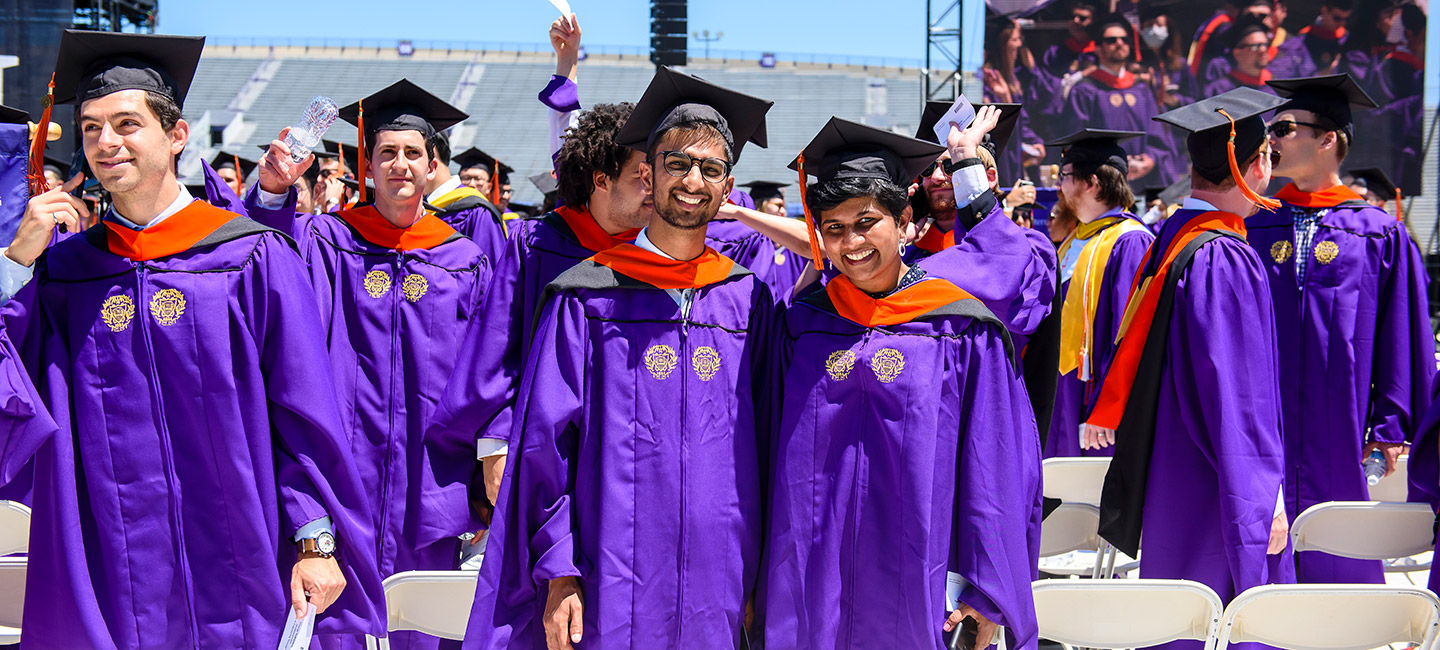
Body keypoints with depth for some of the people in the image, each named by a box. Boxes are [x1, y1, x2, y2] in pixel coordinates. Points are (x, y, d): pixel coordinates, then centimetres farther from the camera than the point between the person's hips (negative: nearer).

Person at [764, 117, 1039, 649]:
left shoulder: (963, 331, -3)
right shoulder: (802, 325, 5)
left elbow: (996, 470, -3)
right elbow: (776, 463, 9)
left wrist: (987, 590, -7)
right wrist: (764, 585, 6)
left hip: (917, 591, -2)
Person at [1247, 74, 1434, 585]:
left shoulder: (1380, 235, 2)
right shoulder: (1252, 231, 9)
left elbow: (1401, 337, 3)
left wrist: (1392, 427, -2)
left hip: (1338, 441, -2)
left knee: (1337, 566, 0)